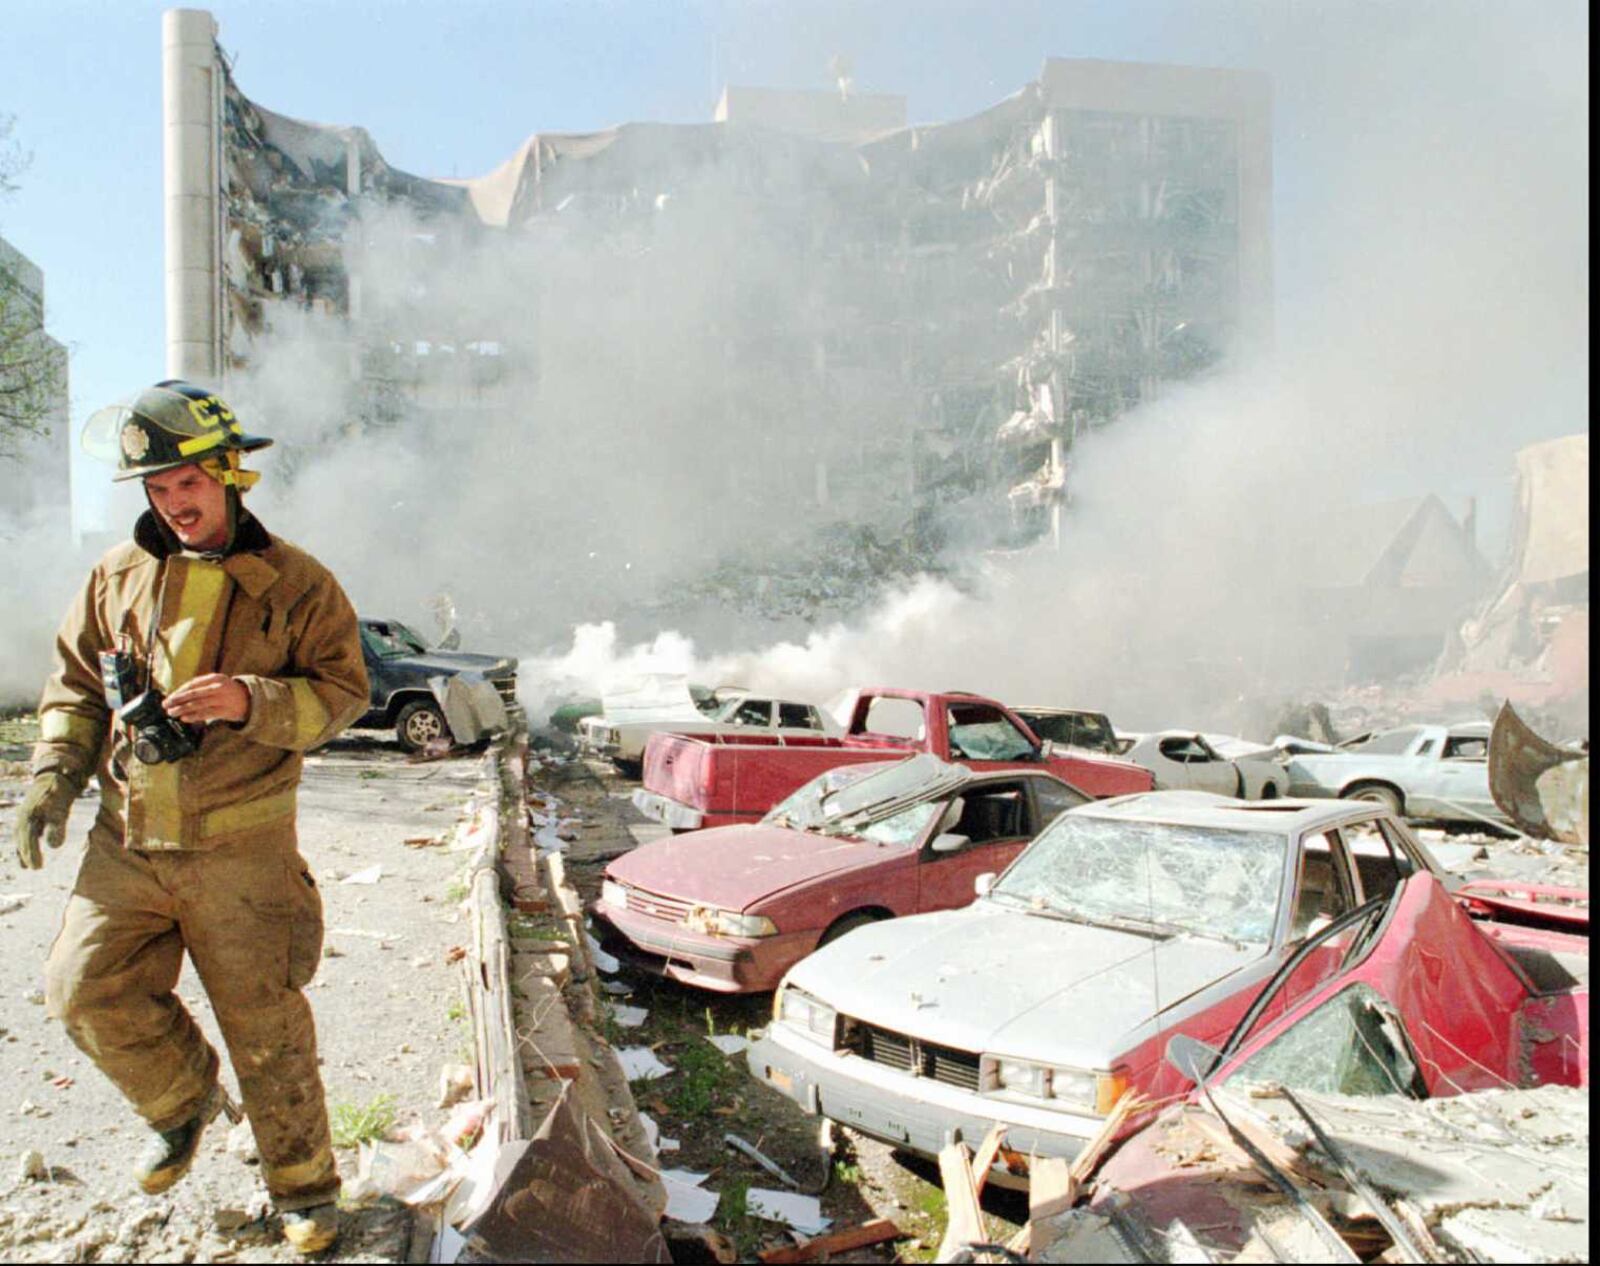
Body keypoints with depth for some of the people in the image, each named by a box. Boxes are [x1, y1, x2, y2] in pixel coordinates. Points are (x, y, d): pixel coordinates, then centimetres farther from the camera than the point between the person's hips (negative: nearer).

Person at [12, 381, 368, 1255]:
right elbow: (74, 682, 16)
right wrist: (54, 772, 3)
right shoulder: (119, 575, 7)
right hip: (127, 836, 4)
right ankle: (183, 1101, 30)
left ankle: (304, 1188, 24)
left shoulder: (295, 583, -4)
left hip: (241, 845, -4)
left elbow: (343, 690, -6)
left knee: (264, 1020, 3)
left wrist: (251, 701, -22)